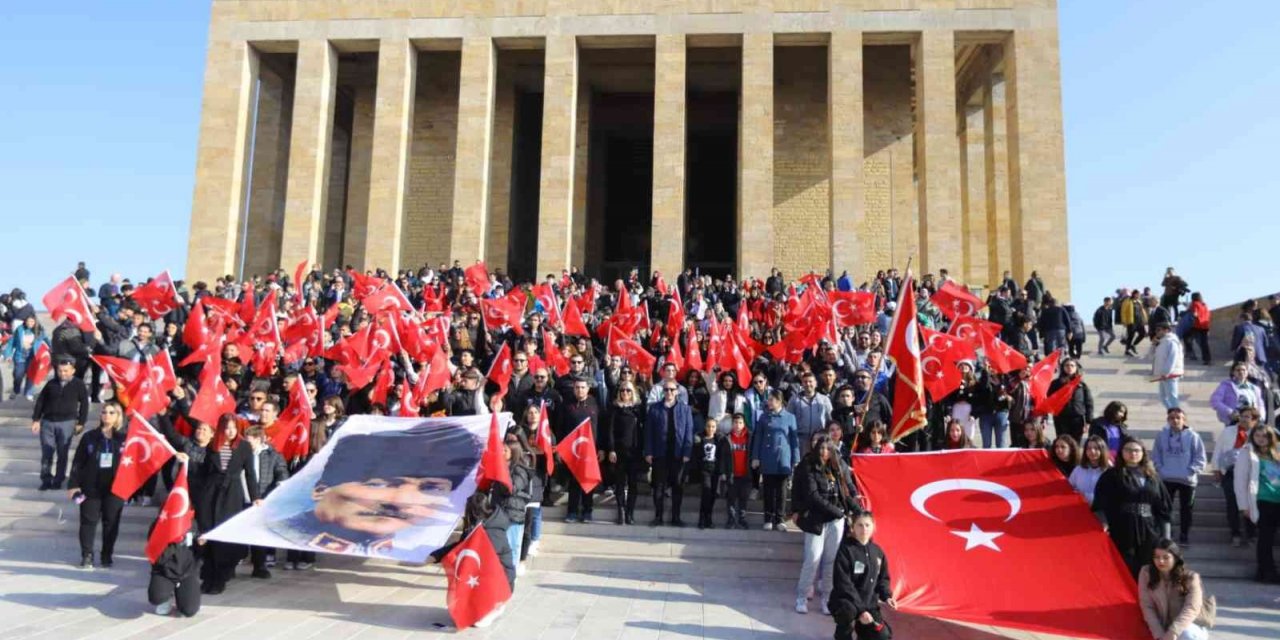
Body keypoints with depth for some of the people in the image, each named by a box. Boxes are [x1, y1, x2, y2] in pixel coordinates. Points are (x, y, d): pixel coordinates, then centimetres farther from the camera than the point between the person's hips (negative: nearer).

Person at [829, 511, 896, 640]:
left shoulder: (877, 551, 5)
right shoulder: (846, 550, -13)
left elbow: (882, 579, 15)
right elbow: (843, 584, -18)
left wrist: (886, 596, -6)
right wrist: (860, 610, -23)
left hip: (869, 604, 5)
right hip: (844, 601, -5)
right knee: (849, 610, -38)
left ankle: (861, 629, 21)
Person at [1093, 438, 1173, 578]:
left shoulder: (1153, 477, 13)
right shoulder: (1111, 476, 3)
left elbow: (1163, 508, 14)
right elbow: (1099, 505, -4)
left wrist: (1164, 537, 9)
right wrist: (1104, 523, -19)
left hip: (1148, 535, 3)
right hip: (1122, 535, -3)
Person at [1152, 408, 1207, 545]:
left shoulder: (1192, 436, -7)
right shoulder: (1161, 435, -1)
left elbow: (1200, 458, -4)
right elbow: (1156, 456, 6)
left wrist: (1191, 471, -12)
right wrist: (1160, 469, -5)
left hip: (1187, 480, -1)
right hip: (1166, 479, 1)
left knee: (1186, 509, 8)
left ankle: (1183, 537, 19)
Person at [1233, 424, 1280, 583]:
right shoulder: (1247, 454, 3)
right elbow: (1240, 481, -1)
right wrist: (1244, 505, -7)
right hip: (1263, 502, -4)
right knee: (1266, 537, -3)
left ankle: (1266, 571, 9)